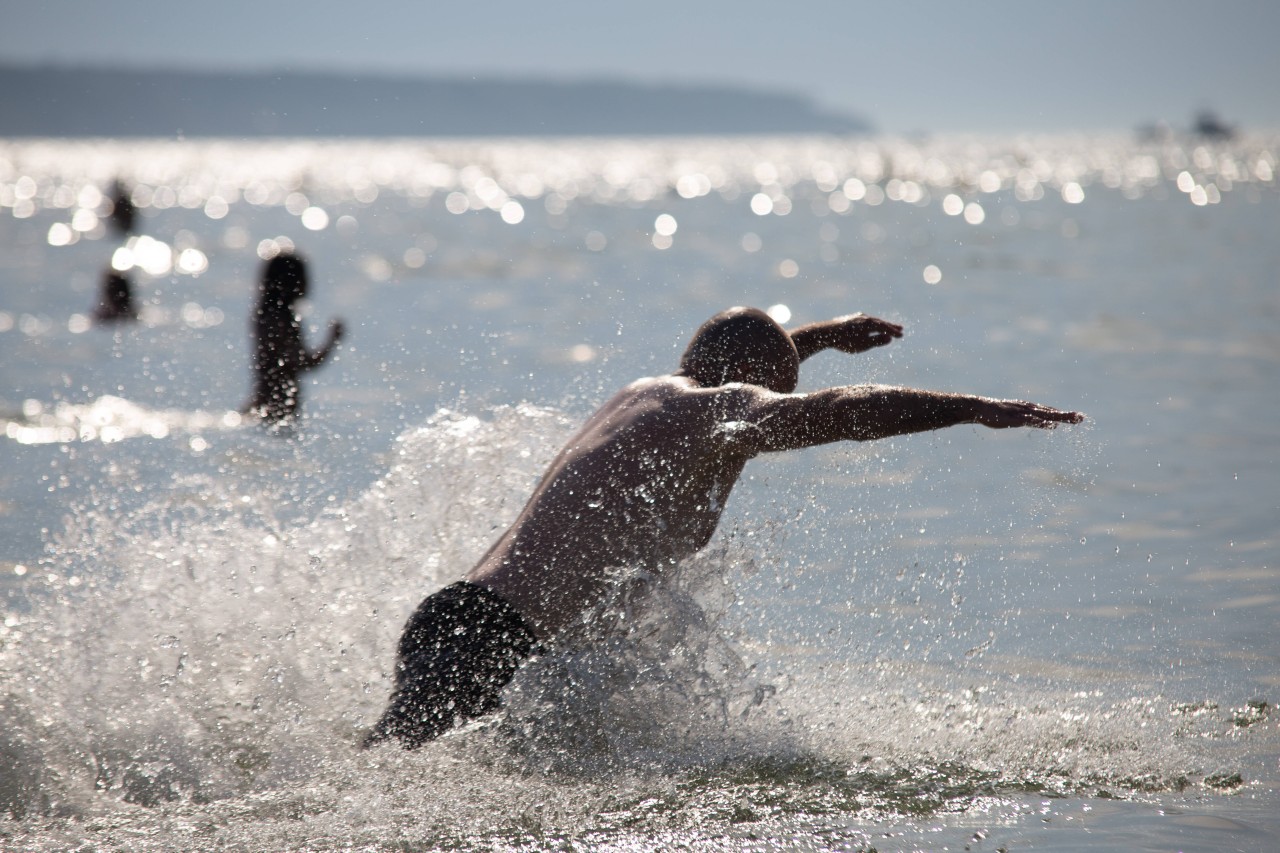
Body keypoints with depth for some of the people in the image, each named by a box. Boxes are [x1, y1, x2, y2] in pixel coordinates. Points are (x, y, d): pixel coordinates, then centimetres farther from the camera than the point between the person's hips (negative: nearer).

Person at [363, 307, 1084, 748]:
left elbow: (728, 364, 50)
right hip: (494, 639, -10)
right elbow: (844, 412, -19)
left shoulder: (650, 391, 25)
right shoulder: (721, 409, -2)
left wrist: (822, 335, 62)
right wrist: (979, 409, -16)